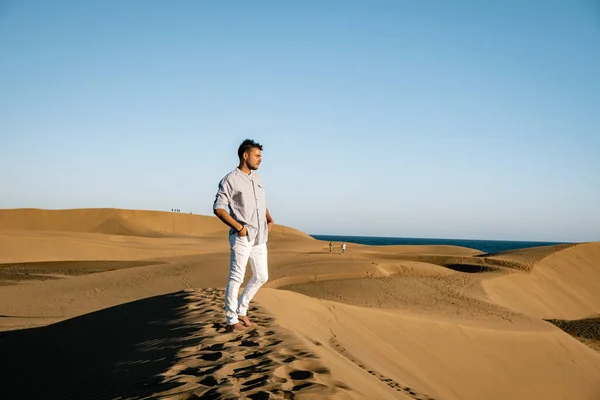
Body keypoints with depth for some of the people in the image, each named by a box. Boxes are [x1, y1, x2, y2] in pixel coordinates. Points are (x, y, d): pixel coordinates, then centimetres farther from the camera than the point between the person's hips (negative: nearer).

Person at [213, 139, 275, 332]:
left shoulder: (258, 179, 15)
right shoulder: (230, 180, -6)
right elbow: (218, 208, -10)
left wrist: (270, 219, 8)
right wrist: (239, 227, -17)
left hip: (259, 237, 7)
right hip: (241, 237, -7)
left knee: (261, 276, 10)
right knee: (236, 278, -4)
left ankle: (241, 311, 24)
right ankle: (231, 320, 3)